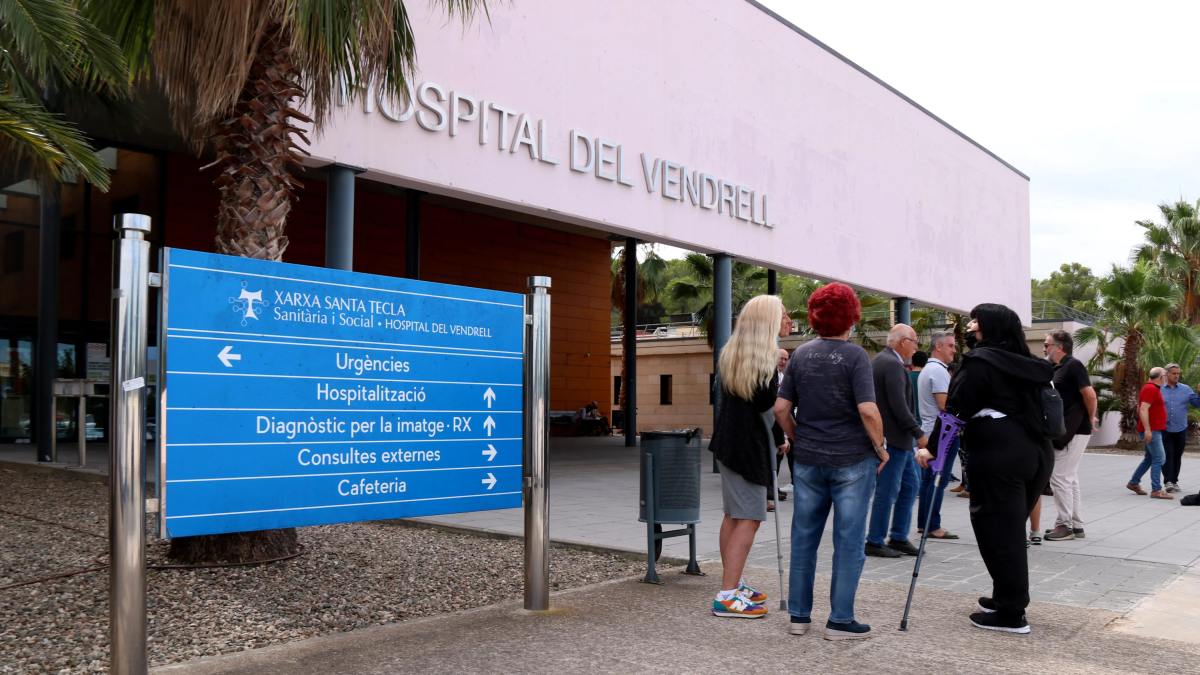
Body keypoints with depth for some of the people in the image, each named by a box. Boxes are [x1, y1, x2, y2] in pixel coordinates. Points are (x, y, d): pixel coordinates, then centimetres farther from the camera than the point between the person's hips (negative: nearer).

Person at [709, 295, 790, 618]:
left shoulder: (729, 355, 10)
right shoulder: (763, 361, -16)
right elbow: (768, 406, -16)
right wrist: (781, 439, -1)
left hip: (728, 442, 9)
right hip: (750, 446, -9)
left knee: (733, 515, 14)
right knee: (749, 518, -6)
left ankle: (732, 583, 23)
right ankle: (728, 596, -6)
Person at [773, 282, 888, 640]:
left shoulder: (800, 354, 4)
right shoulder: (855, 356, -11)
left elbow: (781, 408, 2)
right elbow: (868, 410, -19)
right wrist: (880, 446, -5)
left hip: (808, 459, 5)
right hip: (852, 460, -4)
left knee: (803, 539, 11)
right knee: (848, 542, 6)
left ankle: (799, 616, 19)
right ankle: (840, 620, 12)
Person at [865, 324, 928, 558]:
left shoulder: (882, 360, 15)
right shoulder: (892, 364, -18)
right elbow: (899, 407, -23)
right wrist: (919, 434, -17)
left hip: (898, 439, 11)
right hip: (893, 437, -11)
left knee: (910, 485, 15)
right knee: (887, 491, -3)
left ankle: (898, 538, 21)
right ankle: (875, 542, 6)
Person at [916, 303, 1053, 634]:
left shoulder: (980, 361, -7)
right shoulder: (1026, 365, 16)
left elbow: (956, 409, -11)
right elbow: (1038, 408, 19)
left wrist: (933, 447, -6)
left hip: (998, 455, -8)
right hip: (1038, 452, 8)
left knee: (997, 532, 0)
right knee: (1012, 529, 18)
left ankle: (1010, 614, 4)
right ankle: (1007, 598, 27)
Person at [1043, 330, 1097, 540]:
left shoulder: (1073, 365, -13)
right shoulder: (1058, 368, 15)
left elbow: (1090, 395, -21)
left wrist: (1089, 419, -9)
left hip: (1073, 432, -10)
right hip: (1066, 431, 10)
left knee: (1060, 477, -6)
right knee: (1070, 479, 13)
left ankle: (1064, 525, 0)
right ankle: (1076, 525, 20)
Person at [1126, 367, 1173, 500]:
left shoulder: (1150, 388, 16)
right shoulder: (1152, 389, -16)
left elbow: (1141, 409, 24)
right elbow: (1143, 410, -24)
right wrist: (1147, 430, -28)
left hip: (1153, 430, 11)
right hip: (1151, 431, -11)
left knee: (1150, 458, 17)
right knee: (1159, 458, -11)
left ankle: (1134, 483, 24)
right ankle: (1156, 490, -12)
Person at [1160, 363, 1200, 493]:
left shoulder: (1186, 389, 7)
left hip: (1180, 429, 3)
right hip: (1165, 429, -3)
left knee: (1177, 456, 9)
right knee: (1167, 455, -8)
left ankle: (1174, 481, 17)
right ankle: (1168, 481, -11)